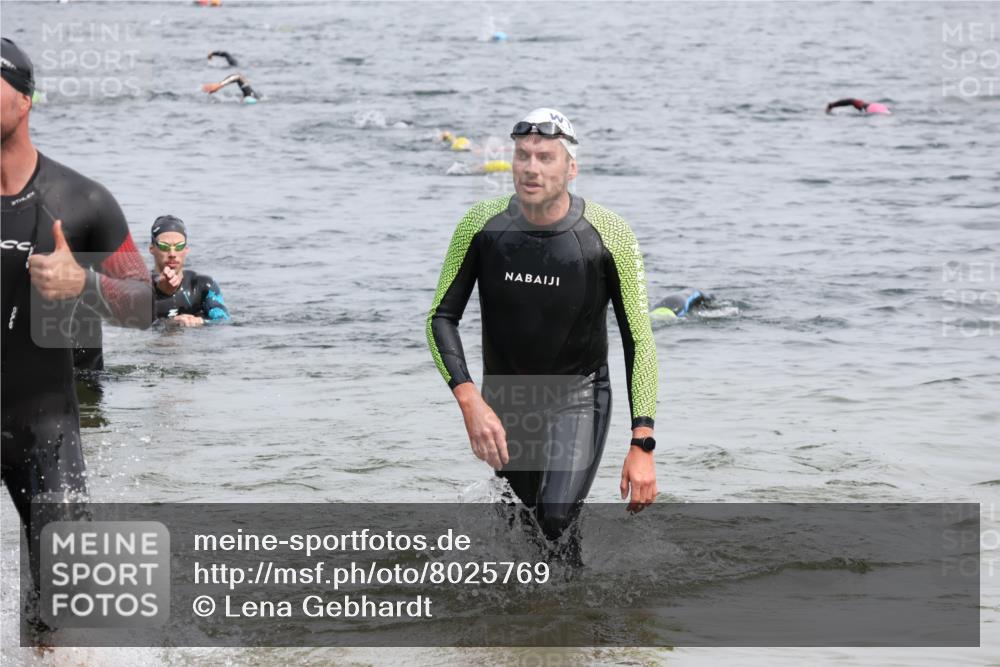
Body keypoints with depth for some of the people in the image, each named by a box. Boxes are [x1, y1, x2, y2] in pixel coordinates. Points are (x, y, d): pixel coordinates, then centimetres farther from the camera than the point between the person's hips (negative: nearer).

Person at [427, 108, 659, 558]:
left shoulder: (609, 235, -18)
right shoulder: (482, 224, -13)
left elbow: (639, 341, -14)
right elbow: (441, 317, -5)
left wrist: (642, 446, -21)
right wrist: (470, 402, -20)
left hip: (578, 397, -3)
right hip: (503, 399, 3)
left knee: (556, 524, -23)